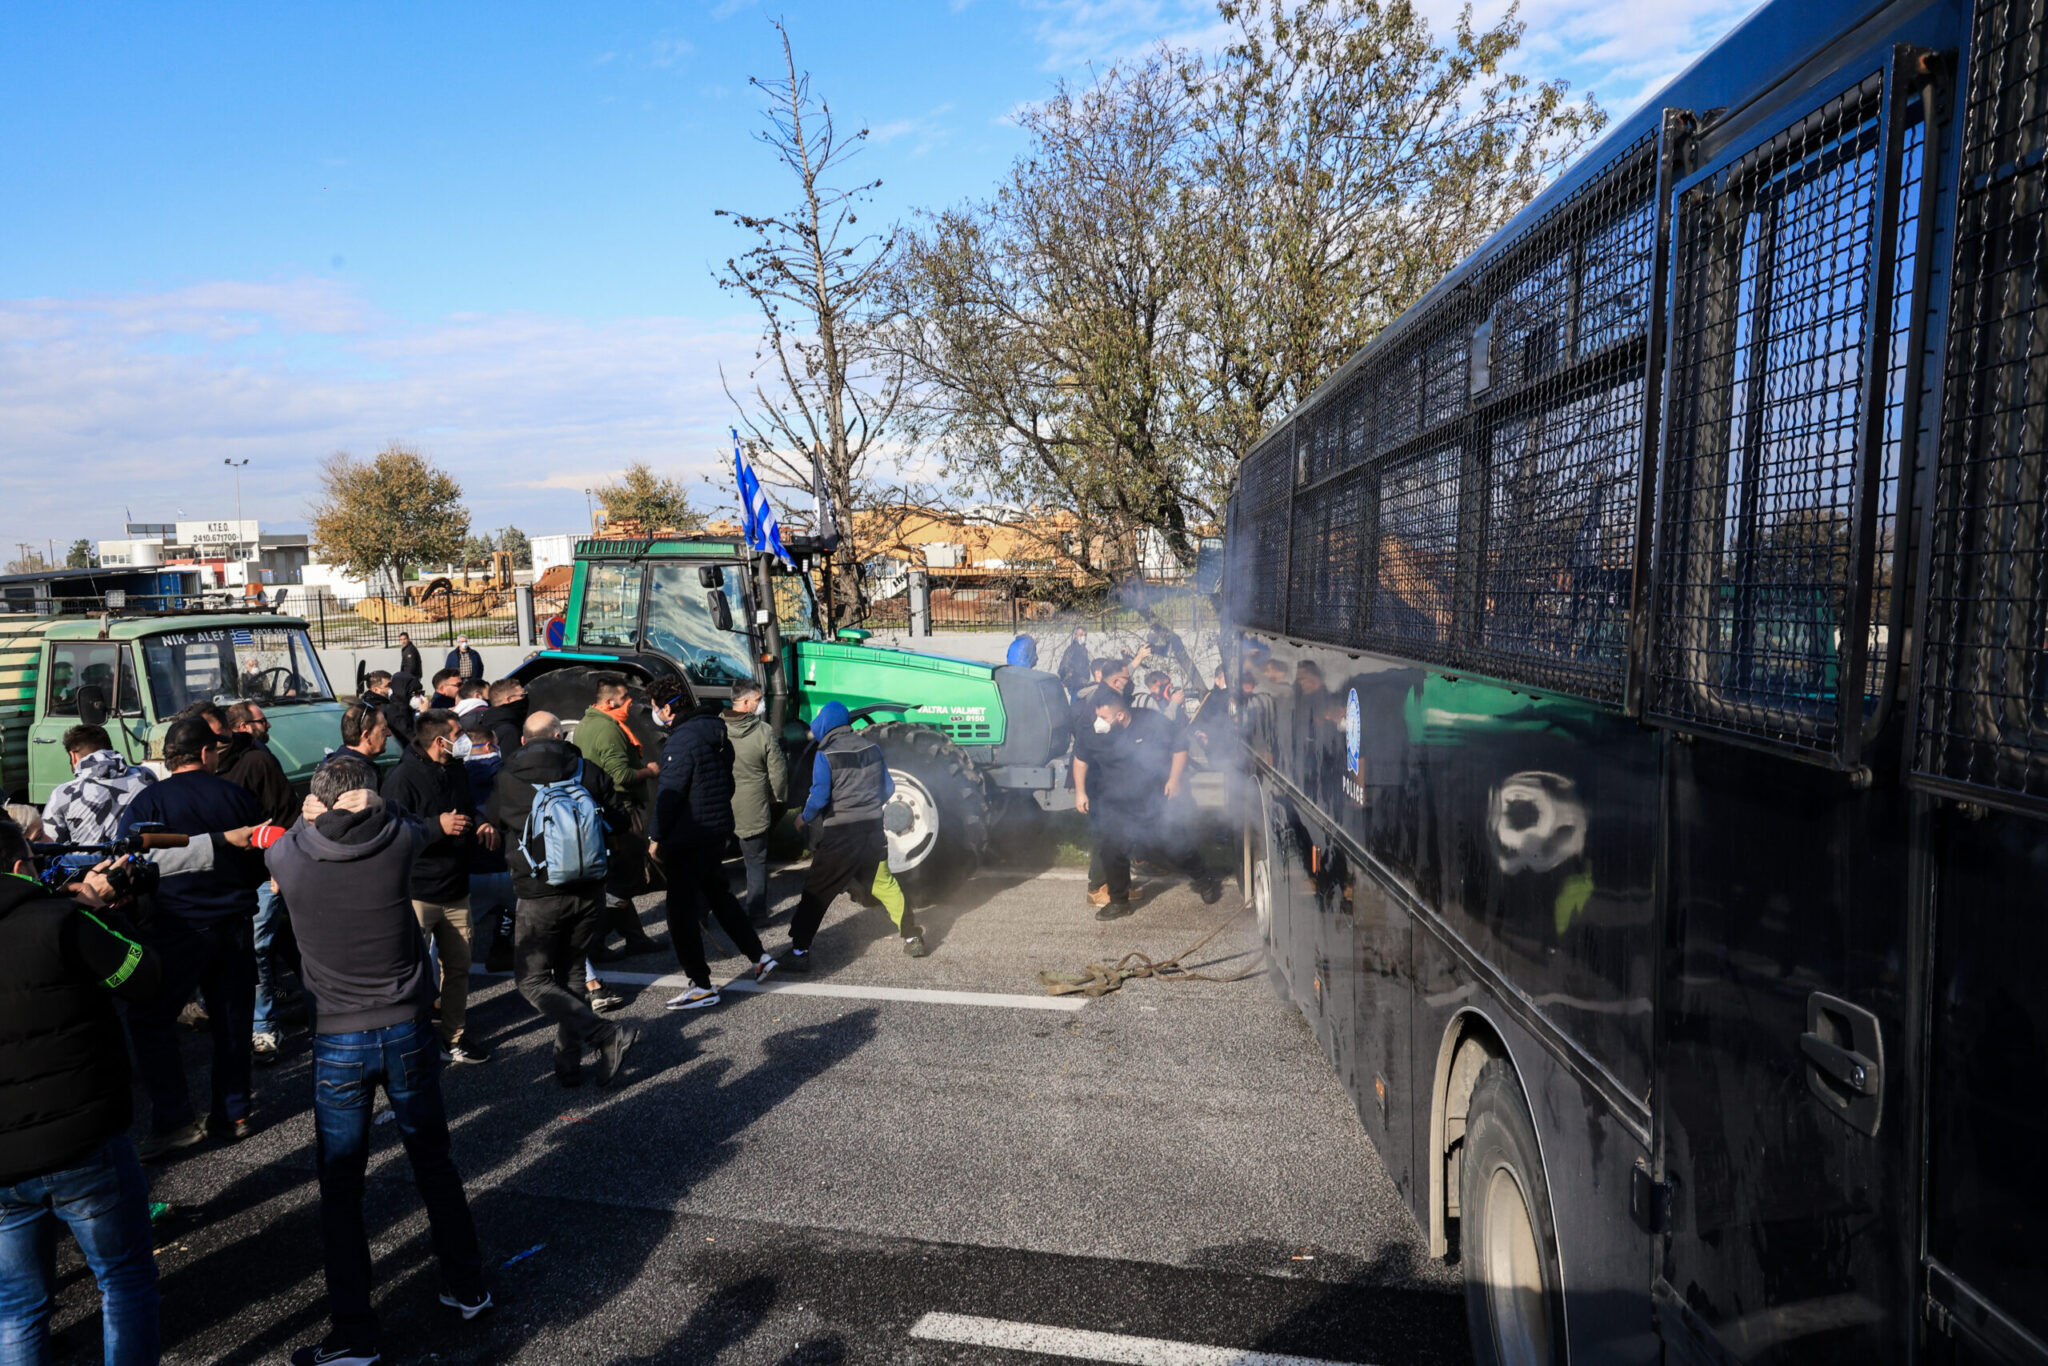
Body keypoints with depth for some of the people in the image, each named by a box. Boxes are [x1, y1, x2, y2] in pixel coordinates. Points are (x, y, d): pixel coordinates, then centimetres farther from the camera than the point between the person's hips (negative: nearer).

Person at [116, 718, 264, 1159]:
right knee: (232, 1019, 12)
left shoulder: (148, 800, -7)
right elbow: (260, 862, 10)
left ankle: (174, 1121, -1)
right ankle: (233, 1113, 19)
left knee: (150, 1020, 5)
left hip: (178, 925, -4)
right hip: (235, 922, 4)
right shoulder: (237, 797, 2)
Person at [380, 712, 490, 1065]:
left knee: (458, 968, 11)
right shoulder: (403, 778, -15)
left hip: (456, 891, 7)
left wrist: (481, 827, 7)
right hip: (418, 893, -7)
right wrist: (437, 826, -28)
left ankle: (453, 1037, 23)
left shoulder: (457, 772, 10)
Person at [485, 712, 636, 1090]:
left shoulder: (506, 779, -4)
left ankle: (606, 1037, -11)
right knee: (571, 975, 18)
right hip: (589, 892, 4)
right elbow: (616, 822, 6)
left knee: (533, 980, 5)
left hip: (540, 897, -3)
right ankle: (569, 1062, 18)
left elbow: (489, 824, 13)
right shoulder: (588, 771, -2)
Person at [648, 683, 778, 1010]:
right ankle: (759, 956, 27)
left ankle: (702, 986, 4)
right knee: (718, 895, 24)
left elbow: (670, 795, -19)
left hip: (688, 839, -9)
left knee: (681, 911, 1)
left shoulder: (681, 740, -20)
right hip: (718, 832, 9)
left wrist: (657, 838, -11)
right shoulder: (718, 735, 7)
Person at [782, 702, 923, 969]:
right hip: (872, 831, 5)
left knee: (816, 894, 4)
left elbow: (819, 797, -16)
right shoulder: (871, 747, 4)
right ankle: (913, 938, 20)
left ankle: (799, 951, 4)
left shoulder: (825, 755, -11)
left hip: (839, 836, -5)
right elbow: (888, 788, 11)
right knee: (885, 885, 17)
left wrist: (804, 819, 3)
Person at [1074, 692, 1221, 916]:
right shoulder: (1096, 734, -7)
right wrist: (1080, 792, 6)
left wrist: (1174, 780, -11)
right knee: (1111, 851, -4)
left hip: (1158, 804, -2)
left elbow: (1180, 746, -4)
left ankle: (1206, 883, 30)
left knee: (1177, 847, 5)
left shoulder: (1152, 723, -15)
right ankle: (1118, 902, 15)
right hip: (1116, 808, 2)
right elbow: (1080, 757, 11)